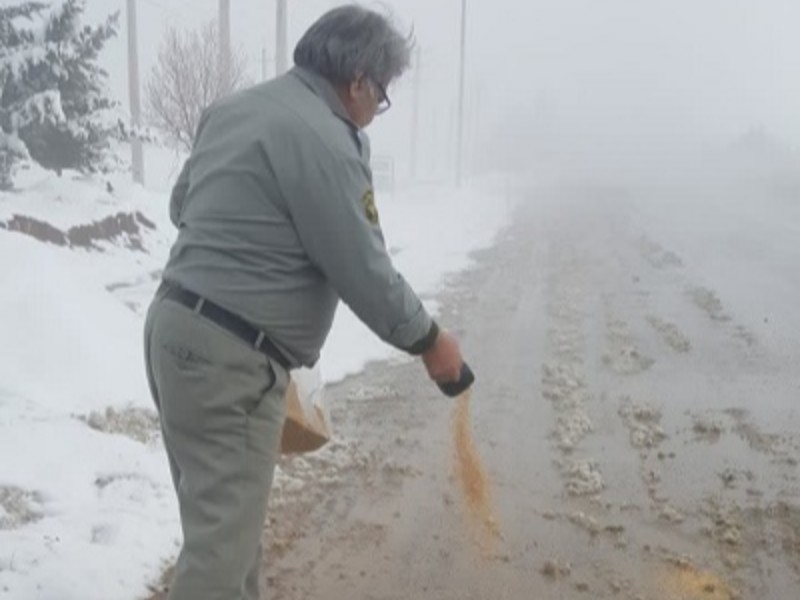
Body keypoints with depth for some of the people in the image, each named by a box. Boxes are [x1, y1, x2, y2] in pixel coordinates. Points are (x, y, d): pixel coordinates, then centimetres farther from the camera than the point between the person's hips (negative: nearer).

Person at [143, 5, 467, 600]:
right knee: (223, 541, -3)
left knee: (224, 518, 19)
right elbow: (364, 270, -13)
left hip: (178, 324, 10)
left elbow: (183, 204, 22)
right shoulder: (323, 139, -17)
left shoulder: (235, 106, 12)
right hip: (228, 355, -10)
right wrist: (428, 339, 0)